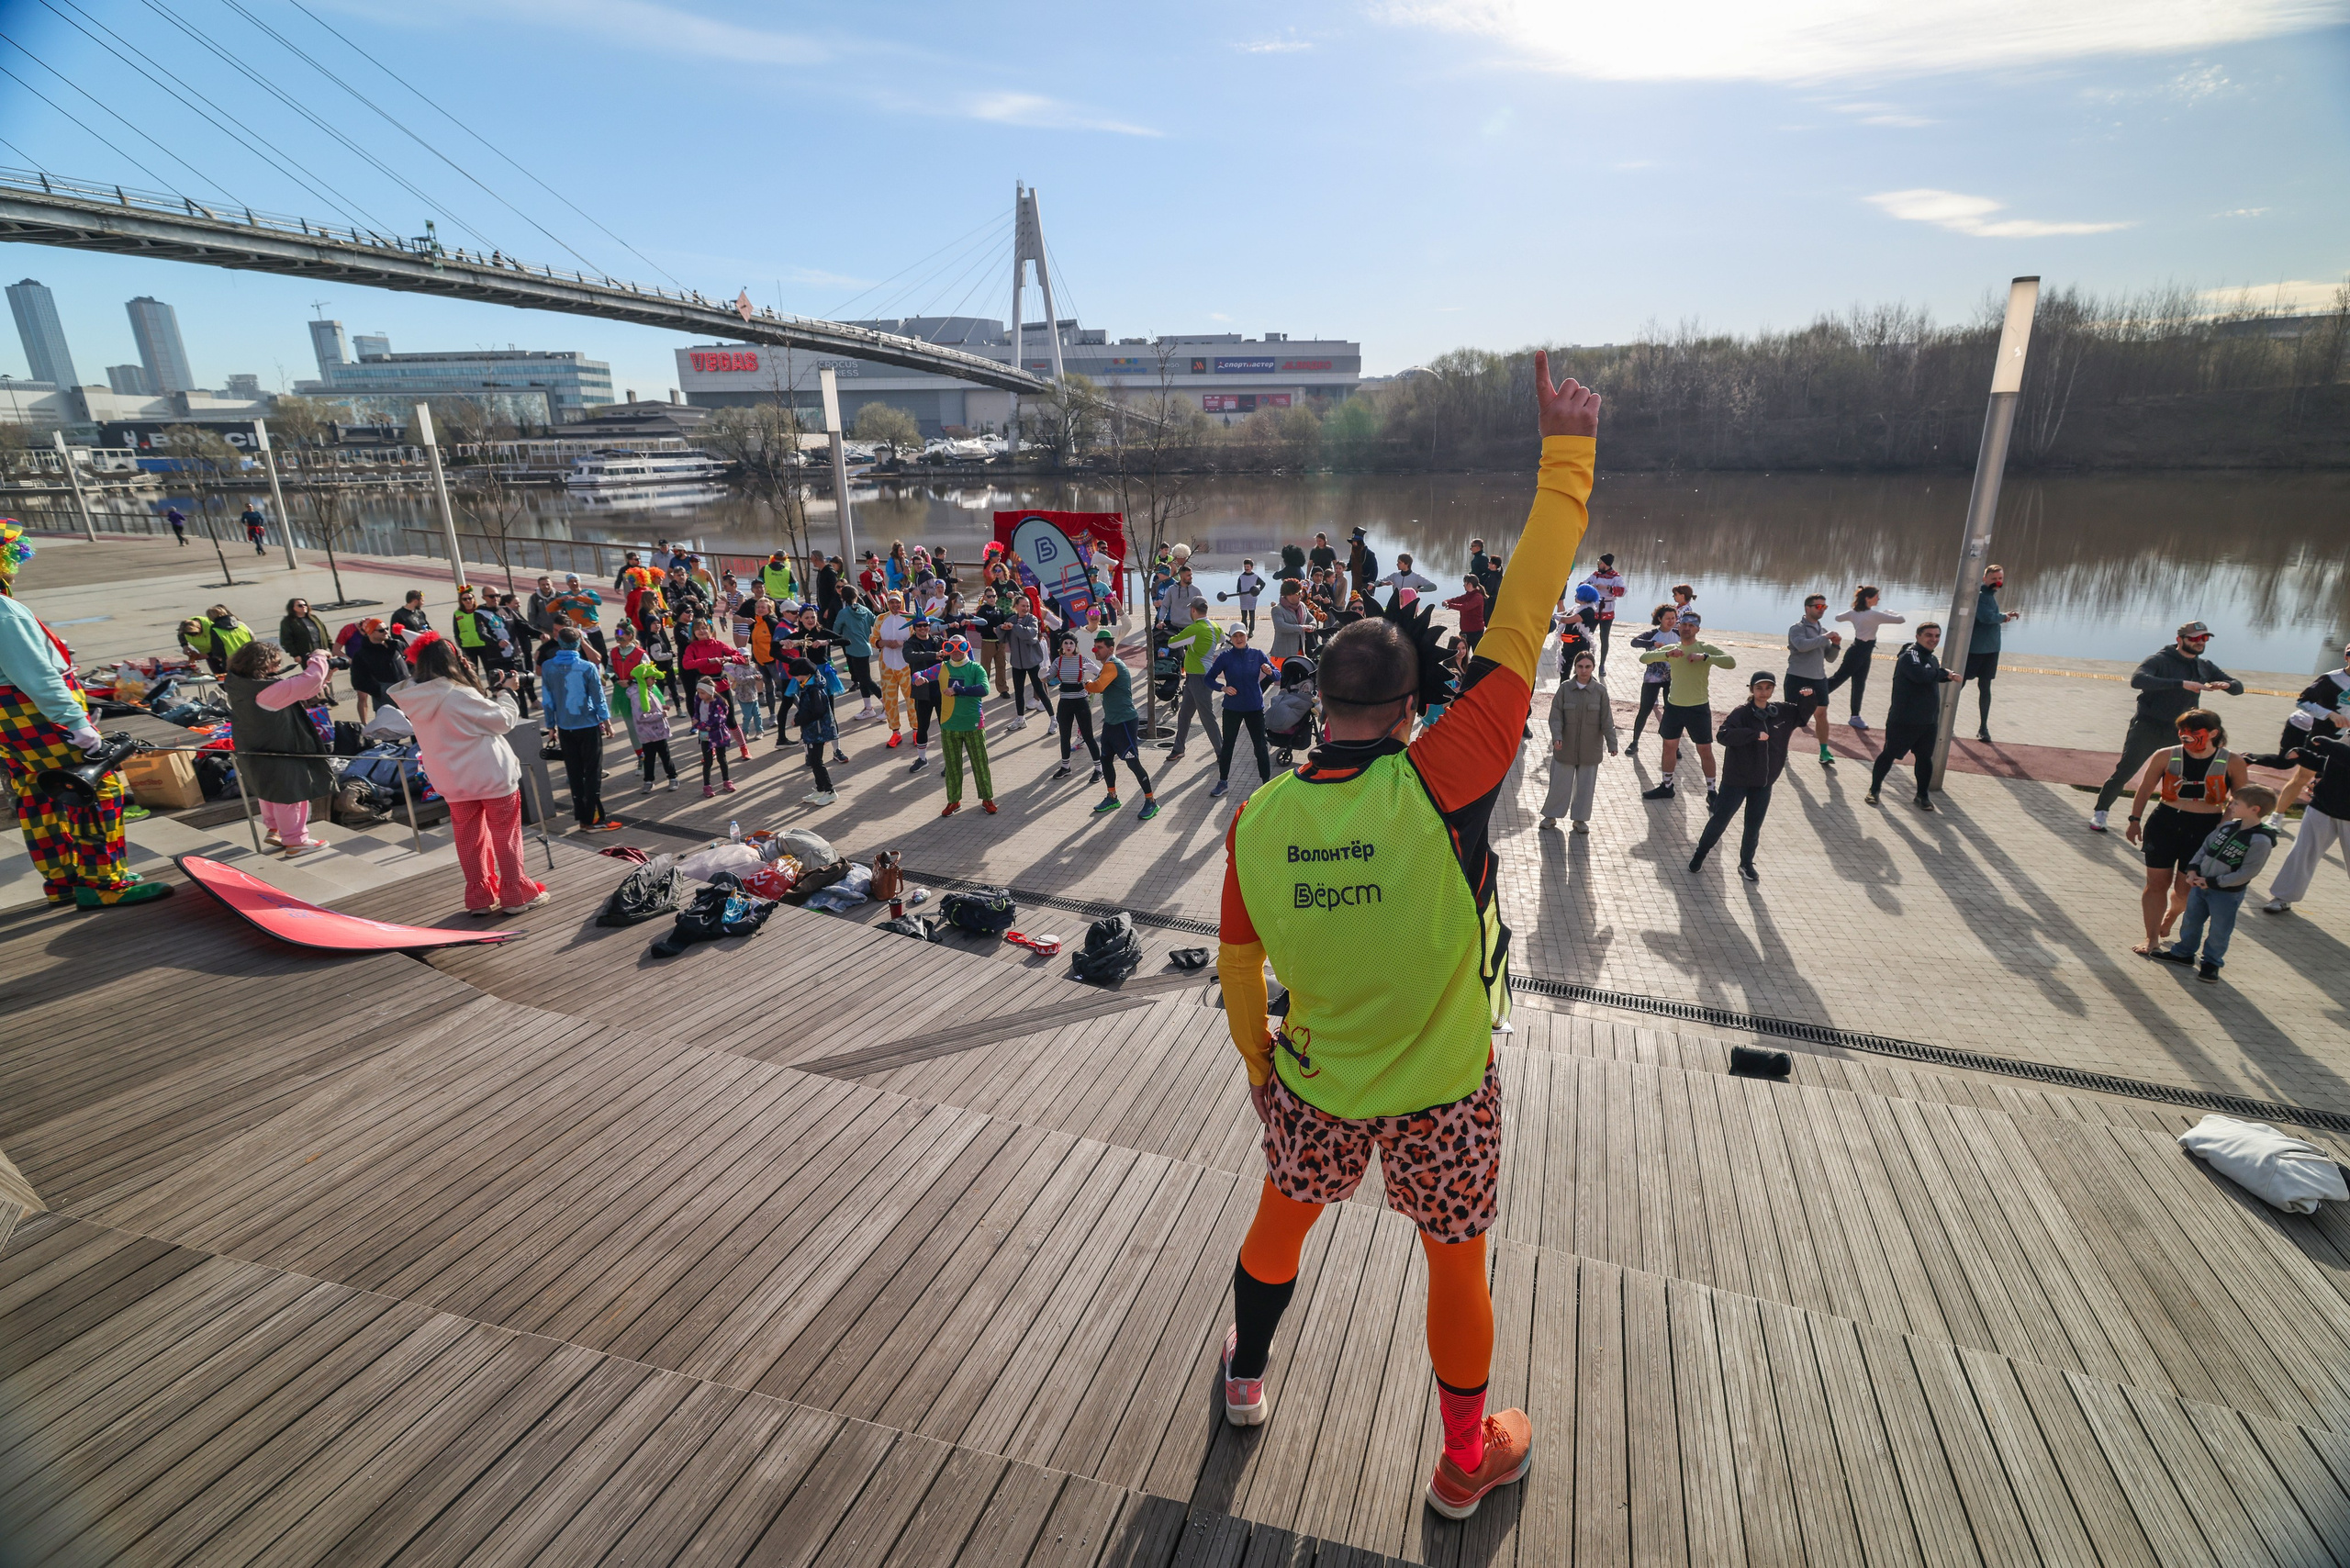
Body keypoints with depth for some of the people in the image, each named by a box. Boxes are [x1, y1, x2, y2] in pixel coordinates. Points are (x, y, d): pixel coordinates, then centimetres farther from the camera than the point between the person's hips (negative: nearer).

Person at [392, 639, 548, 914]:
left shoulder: (415, 701, -2)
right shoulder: (459, 695, -22)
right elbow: (503, 720, -13)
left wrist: (487, 688, 6)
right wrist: (506, 691, 1)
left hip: (453, 783, 6)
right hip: (492, 776, -6)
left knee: (468, 839, 14)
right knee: (506, 834, 7)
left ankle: (479, 898, 21)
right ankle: (516, 894, 13)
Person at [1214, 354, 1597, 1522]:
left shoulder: (1255, 823, -16)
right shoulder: (1435, 785, -27)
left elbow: (1237, 970, -3)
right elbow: (1518, 634, -24)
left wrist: (1258, 1064, 16)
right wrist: (1565, 457, -16)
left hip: (1312, 1087, 2)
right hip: (1441, 1096, -2)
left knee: (1281, 1218, 28)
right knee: (1457, 1264, 22)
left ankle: (1244, 1375, 54)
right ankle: (1467, 1461, 46)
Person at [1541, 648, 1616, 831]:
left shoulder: (1600, 691, -3)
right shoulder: (1565, 688, -5)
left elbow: (1607, 720, -1)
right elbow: (1556, 714, -6)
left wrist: (1612, 743, -7)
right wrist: (1557, 736, -20)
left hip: (1590, 748, 1)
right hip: (1566, 746, -1)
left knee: (1586, 785, 9)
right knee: (1559, 782, 6)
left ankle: (1580, 819, 23)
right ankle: (1550, 816, 21)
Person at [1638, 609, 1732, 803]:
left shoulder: (1706, 648, -7)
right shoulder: (1671, 649, 4)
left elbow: (1731, 663, -21)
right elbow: (1644, 658, -8)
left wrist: (1705, 657, -30)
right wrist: (1667, 654, -23)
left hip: (1698, 708, -4)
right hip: (1674, 706, 4)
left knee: (1705, 751, 3)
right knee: (1669, 746, 13)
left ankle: (1711, 792, 15)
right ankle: (1666, 787, 27)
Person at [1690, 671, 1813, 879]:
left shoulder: (1781, 712, 3)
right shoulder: (1741, 712, -14)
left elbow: (1802, 717, 20)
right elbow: (1725, 735, -27)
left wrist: (1806, 698, 2)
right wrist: (1754, 734, -32)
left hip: (1764, 781, 5)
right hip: (1736, 779, -5)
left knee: (1754, 825, 12)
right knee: (1720, 820, 4)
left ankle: (1746, 864, 27)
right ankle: (1700, 855, 21)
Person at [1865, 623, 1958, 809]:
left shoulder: (1932, 659, 14)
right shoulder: (1910, 655, -15)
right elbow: (1921, 675, -31)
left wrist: (1948, 677, 5)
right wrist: (1944, 673, -17)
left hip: (1929, 722, 8)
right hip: (1903, 721, -8)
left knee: (1925, 758, 12)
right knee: (1889, 754, 1)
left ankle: (1923, 795, 23)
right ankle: (1874, 789, 14)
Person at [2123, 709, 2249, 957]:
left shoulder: (2232, 763, -3)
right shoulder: (2166, 757, -3)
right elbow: (2144, 790, 6)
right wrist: (2135, 820, 2)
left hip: (2205, 830, 0)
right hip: (2164, 824, 0)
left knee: (2185, 889, 4)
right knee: (2157, 883, 2)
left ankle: (2170, 918, 37)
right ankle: (2152, 938, 13)